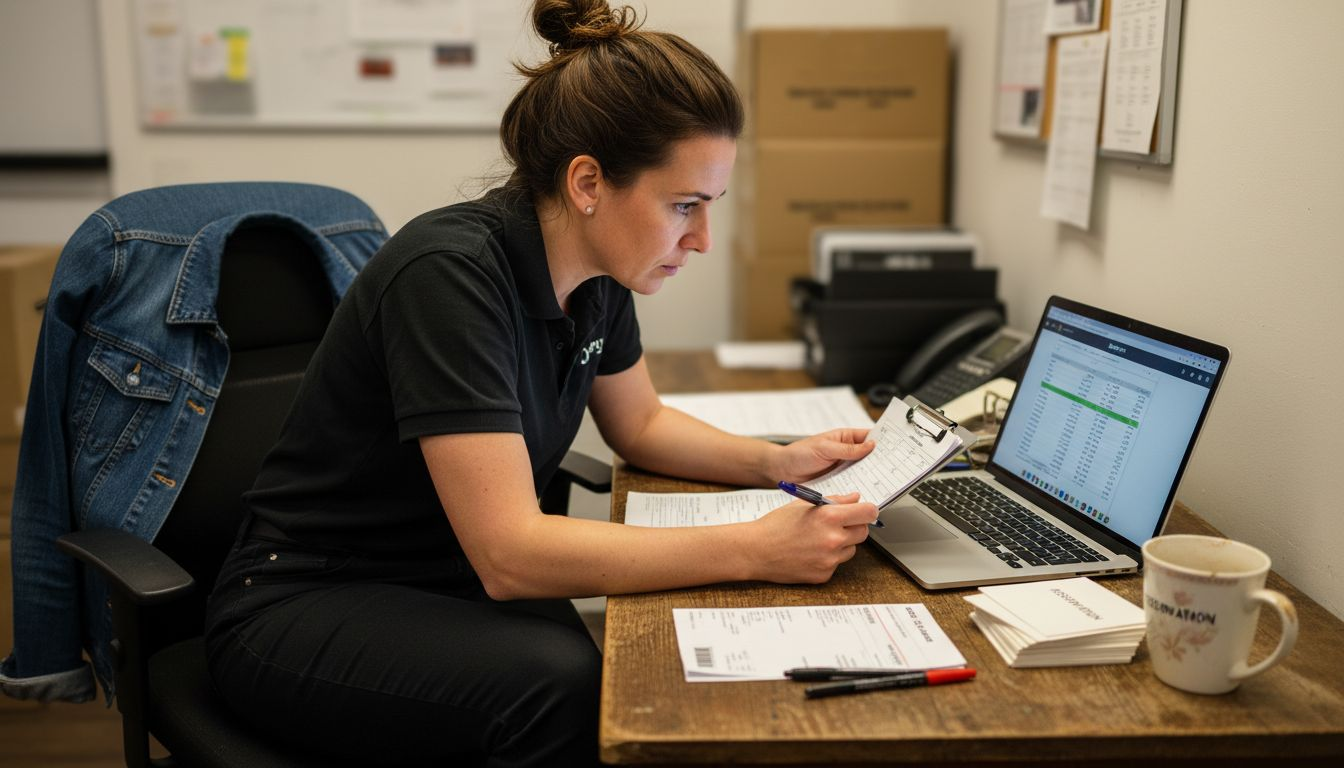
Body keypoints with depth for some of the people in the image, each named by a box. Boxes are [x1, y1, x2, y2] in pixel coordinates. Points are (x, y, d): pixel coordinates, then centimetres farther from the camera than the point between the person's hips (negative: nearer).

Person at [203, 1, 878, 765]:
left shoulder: (598, 272, -4)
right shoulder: (451, 273, -27)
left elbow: (641, 424, 14)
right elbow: (510, 553, -31)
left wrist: (777, 461, -3)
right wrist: (754, 550, -31)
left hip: (458, 586, 7)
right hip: (306, 607, -6)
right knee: (564, 689, -32)